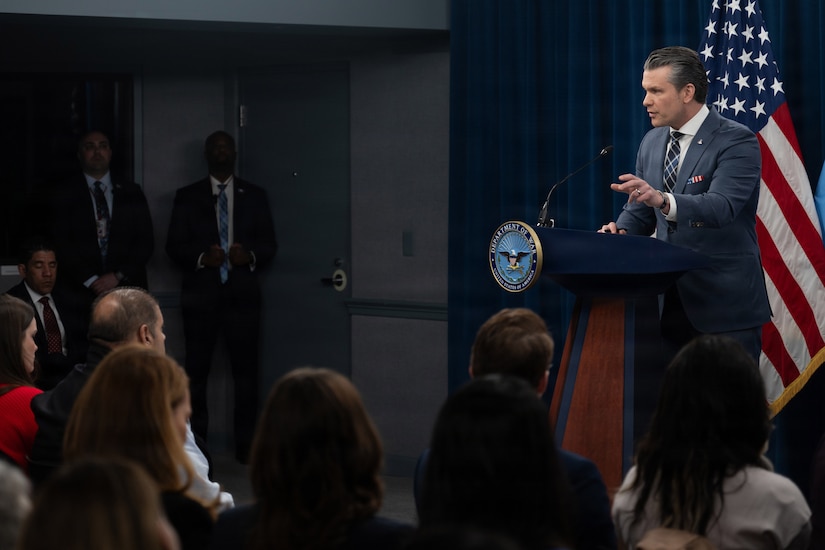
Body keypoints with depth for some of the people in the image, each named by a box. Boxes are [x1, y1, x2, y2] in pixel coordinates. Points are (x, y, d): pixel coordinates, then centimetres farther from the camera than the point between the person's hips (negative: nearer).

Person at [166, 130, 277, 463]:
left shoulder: (254, 196, 12)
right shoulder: (187, 197, 9)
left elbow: (269, 244, 9)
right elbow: (174, 246, 4)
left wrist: (250, 255, -12)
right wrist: (201, 257, -14)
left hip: (242, 295, 1)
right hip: (201, 294, -1)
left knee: (246, 370, -1)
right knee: (196, 372, -1)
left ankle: (246, 445, 4)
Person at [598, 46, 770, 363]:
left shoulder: (736, 142, -11)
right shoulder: (652, 143, 11)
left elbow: (721, 206, -27)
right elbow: (640, 211, 18)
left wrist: (662, 200, -43)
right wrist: (620, 230, -5)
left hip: (726, 304, -6)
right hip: (670, 302, 6)